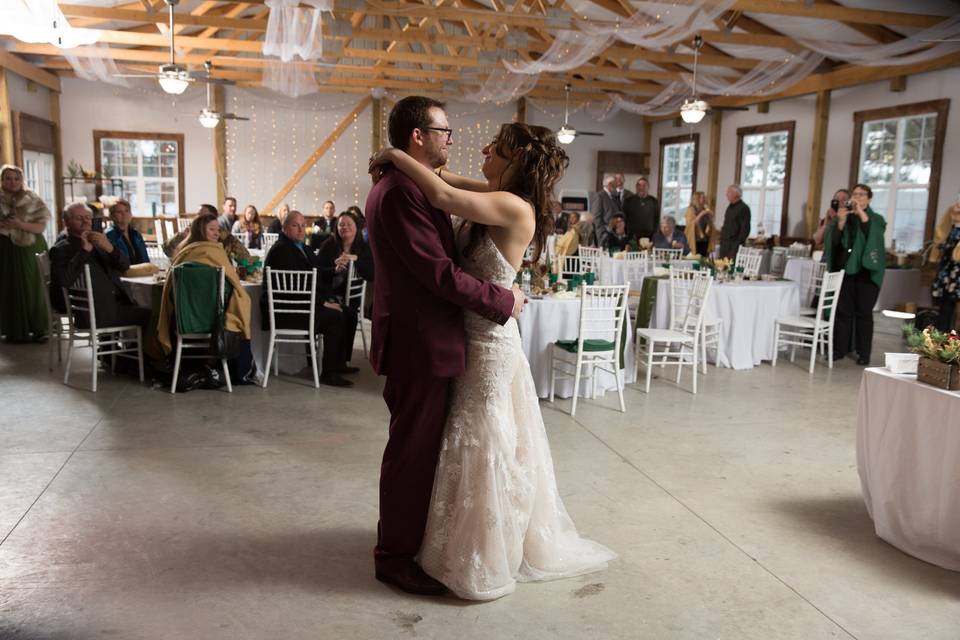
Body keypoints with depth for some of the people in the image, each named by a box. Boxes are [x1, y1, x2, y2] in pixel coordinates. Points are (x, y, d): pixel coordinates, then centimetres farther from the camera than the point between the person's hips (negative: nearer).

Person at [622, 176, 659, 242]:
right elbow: (624, 218, 5)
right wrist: (629, 233, -1)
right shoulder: (628, 200, 5)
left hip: (649, 236, 1)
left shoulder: (654, 201, 10)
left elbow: (657, 219, 14)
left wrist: (654, 233, 4)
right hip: (632, 236, -1)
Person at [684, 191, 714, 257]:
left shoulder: (705, 210, 13)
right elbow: (690, 223, -15)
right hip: (695, 240, -5)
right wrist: (701, 214, -17)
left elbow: (710, 223, 16)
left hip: (705, 240, 5)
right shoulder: (691, 209, -3)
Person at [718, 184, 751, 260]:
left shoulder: (743, 208, -10)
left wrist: (738, 243, -17)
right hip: (724, 243, 9)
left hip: (734, 245, -9)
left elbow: (745, 229, -14)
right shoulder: (730, 207, 17)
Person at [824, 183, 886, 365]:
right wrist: (840, 222, -15)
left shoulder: (876, 219, 6)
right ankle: (839, 349, 7)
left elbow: (874, 234, -16)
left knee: (864, 313, -1)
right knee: (843, 311, 2)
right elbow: (834, 241, -1)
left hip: (866, 272, -2)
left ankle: (863, 353, 3)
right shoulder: (843, 217, 11)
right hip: (844, 270, 2)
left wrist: (861, 213, -21)